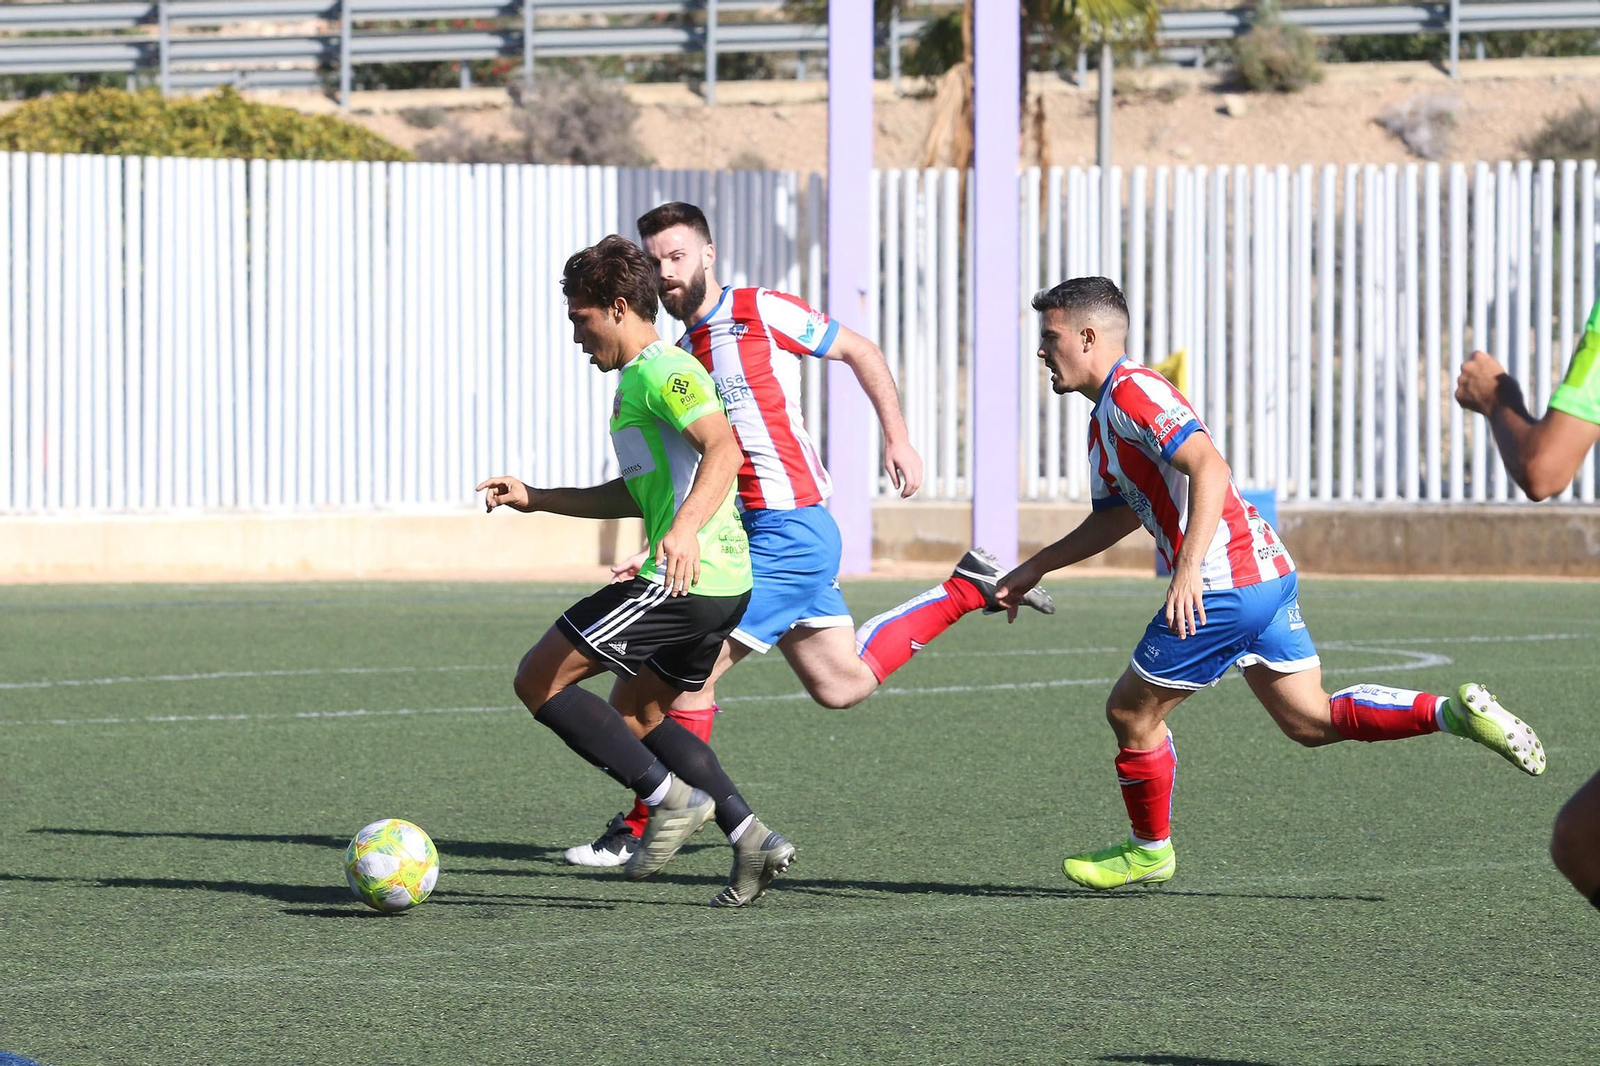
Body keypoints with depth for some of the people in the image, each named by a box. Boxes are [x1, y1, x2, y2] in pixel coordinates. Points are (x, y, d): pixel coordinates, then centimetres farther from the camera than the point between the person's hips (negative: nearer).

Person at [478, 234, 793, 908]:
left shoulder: (658, 370, -10)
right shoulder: (645, 375, 23)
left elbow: (723, 447, -26)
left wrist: (686, 525, -41)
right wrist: (536, 499, 29)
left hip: (684, 579, -11)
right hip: (725, 581, 11)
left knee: (539, 680, -4)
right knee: (638, 715, 23)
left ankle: (671, 799, -7)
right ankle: (751, 839, 12)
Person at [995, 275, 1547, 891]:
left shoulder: (1133, 392, -12)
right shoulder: (1104, 419, 21)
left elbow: (1209, 467, -26)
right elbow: (1116, 516, 33)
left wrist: (1189, 568, -34)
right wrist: (1033, 570, 30)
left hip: (1223, 583, -10)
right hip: (1269, 572, 10)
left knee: (1131, 712, 5)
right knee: (1311, 720, 10)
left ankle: (1150, 849, 20)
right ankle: (1452, 713, 0)